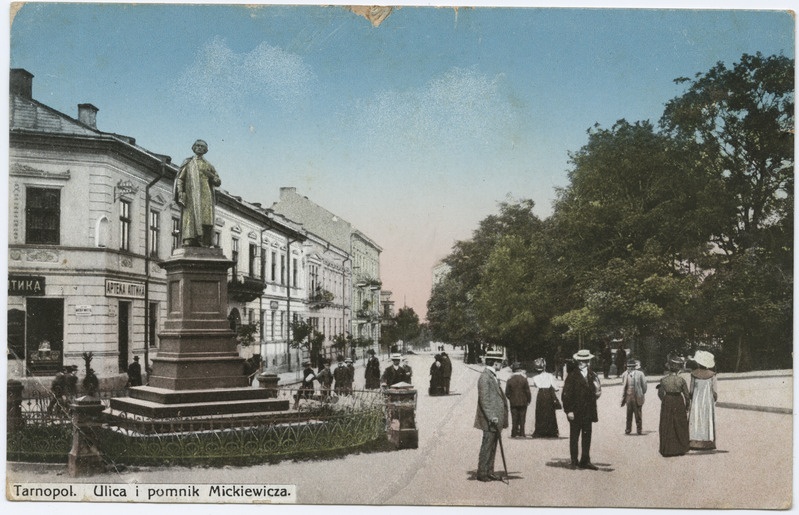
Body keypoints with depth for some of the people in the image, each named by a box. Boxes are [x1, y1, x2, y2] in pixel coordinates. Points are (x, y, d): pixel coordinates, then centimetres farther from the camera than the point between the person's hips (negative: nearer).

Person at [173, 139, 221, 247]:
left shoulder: (209, 166, 23)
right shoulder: (188, 163, 19)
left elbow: (218, 182, 18)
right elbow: (179, 179, 10)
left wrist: (211, 176, -3)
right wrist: (180, 192, -6)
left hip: (205, 196, 1)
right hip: (191, 196, -1)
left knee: (206, 217, -12)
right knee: (190, 217, -14)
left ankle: (205, 243, -16)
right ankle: (188, 241, -22)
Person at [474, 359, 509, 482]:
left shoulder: (493, 376, 16)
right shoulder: (485, 377, -15)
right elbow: (484, 399, -20)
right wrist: (491, 417, -24)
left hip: (496, 419, 10)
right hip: (489, 421, -10)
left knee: (493, 447, 13)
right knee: (487, 446, -4)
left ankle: (489, 472, 19)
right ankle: (482, 473, 2)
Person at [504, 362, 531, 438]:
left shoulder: (510, 380, -3)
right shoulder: (523, 379, -9)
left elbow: (507, 392, 0)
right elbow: (527, 391, -7)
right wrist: (529, 400, 6)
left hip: (513, 403, 1)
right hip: (523, 402, -1)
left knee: (514, 419, 7)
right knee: (522, 419, 6)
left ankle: (514, 433, 6)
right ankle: (521, 433, 7)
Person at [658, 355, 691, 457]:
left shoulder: (664, 379, -8)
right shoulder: (681, 380, -12)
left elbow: (660, 393, 1)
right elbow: (686, 394, -6)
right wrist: (688, 405, 9)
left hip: (667, 402, 1)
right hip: (679, 403, -1)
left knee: (667, 426, 10)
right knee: (679, 427, 11)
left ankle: (667, 449, 12)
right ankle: (680, 449, 16)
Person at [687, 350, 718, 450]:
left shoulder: (694, 374, -7)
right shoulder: (711, 375, -7)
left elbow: (691, 389, -1)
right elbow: (715, 389, -3)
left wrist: (690, 397, 15)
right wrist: (715, 398, 13)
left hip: (696, 400, 0)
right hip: (708, 400, 0)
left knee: (695, 420, 4)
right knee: (707, 421, 6)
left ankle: (695, 442, 1)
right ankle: (707, 442, 5)